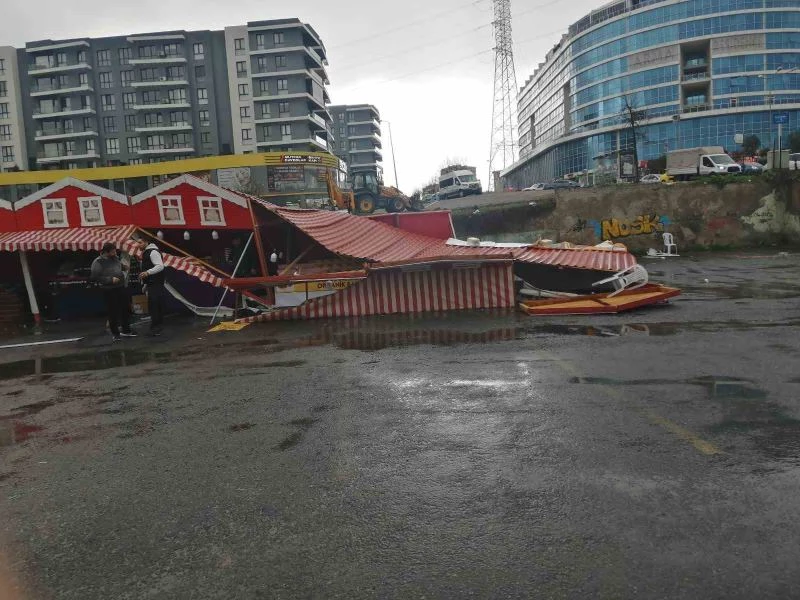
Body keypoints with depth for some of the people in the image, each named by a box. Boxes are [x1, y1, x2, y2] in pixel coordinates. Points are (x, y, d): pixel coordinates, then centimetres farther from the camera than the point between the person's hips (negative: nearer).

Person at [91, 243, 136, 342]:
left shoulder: (115, 258, 5)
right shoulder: (98, 262, -13)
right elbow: (95, 277, -15)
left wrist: (124, 267, 0)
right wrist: (110, 279, -21)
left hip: (121, 288, 7)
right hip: (109, 290, -6)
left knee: (125, 309, 14)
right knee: (112, 312, 1)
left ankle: (126, 330, 29)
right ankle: (115, 333, 14)